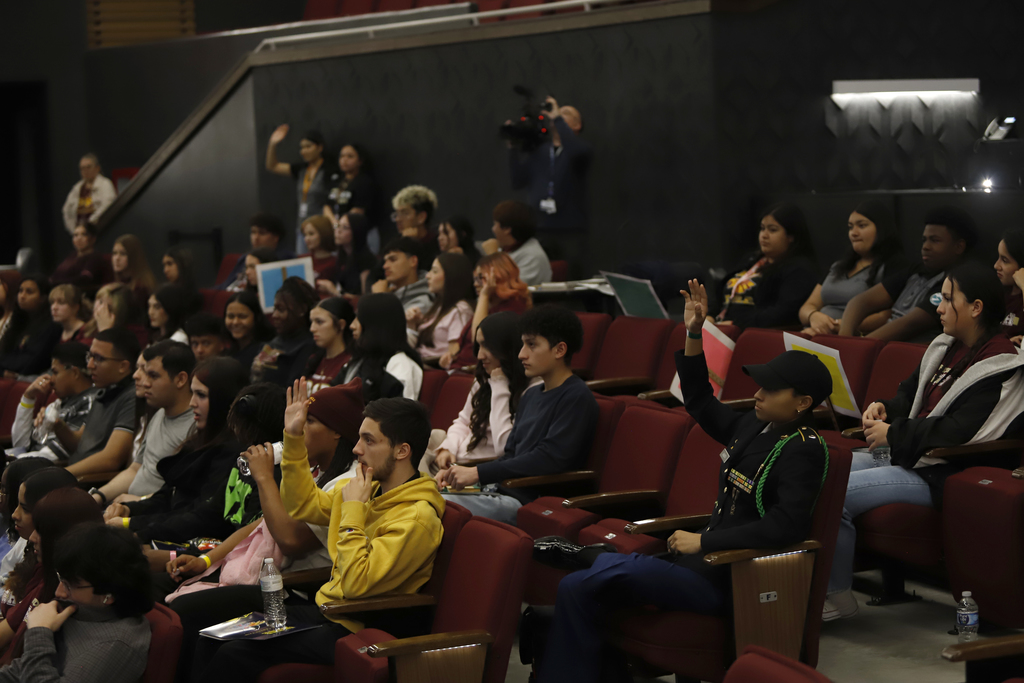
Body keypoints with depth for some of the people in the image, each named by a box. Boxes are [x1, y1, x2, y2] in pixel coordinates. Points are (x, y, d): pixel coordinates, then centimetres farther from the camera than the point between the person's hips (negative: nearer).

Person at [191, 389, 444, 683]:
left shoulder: (417, 518, -20)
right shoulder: (372, 489, 8)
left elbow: (357, 585, -26)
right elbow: (303, 505, 24)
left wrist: (353, 510, -19)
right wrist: (293, 439, 14)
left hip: (355, 634, -9)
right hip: (325, 611, 9)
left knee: (233, 654, -18)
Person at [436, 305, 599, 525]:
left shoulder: (576, 398, -9)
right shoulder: (531, 396, 22)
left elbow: (550, 458, -19)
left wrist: (478, 473, -17)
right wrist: (460, 473, 3)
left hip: (527, 500, -9)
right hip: (498, 490, 9)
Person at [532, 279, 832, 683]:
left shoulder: (802, 452, -14)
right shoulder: (755, 426, 11)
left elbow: (786, 526, -26)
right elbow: (702, 404, 27)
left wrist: (703, 541, -20)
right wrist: (694, 335, 17)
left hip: (722, 583, -9)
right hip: (705, 559, 9)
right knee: (579, 590, 2)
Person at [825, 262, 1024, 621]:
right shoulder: (946, 347, 13)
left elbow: (956, 433, -24)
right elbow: (911, 392, 25)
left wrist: (893, 434, -17)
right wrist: (884, 409, 2)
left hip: (937, 475, -10)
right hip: (906, 455, 10)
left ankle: (838, 596, -9)